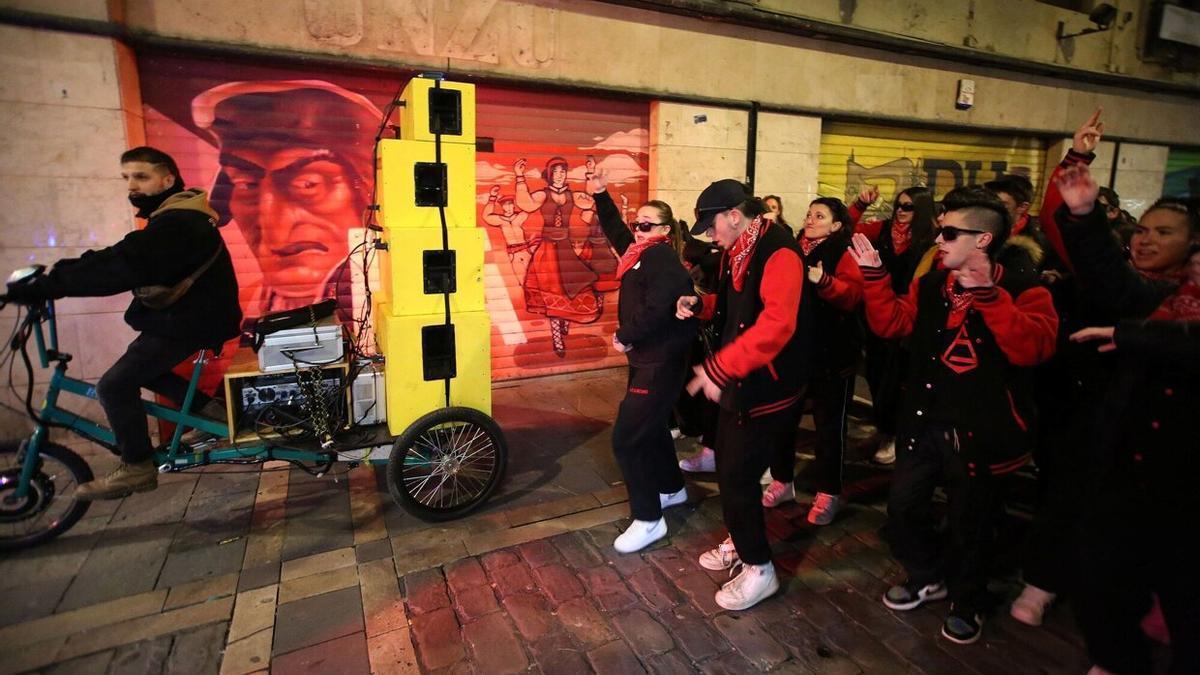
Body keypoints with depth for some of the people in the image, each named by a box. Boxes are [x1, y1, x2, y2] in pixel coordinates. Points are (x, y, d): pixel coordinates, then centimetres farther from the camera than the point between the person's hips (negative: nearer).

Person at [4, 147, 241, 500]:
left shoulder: (176, 224, -22)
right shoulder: (176, 216, 13)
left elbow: (118, 266, -32)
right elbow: (115, 259, 13)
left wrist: (41, 287, -30)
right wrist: (52, 276, 3)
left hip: (191, 319, -10)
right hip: (189, 313, 10)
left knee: (114, 385, -7)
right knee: (138, 366, 20)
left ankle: (137, 468, 6)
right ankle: (210, 411, 19)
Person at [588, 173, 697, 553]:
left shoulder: (663, 258, -16)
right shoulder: (641, 253, 12)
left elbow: (656, 308, -28)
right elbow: (615, 229, 27)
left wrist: (625, 336, -16)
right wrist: (600, 195, 19)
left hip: (661, 361, -10)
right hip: (645, 357, 10)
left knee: (627, 437, -9)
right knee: (651, 427, 22)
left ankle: (648, 519, 3)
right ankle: (672, 489, 42)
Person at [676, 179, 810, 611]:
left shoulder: (778, 253, -21)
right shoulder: (736, 251, 9)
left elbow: (777, 325, -32)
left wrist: (717, 367, -34)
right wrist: (700, 305, 1)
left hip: (766, 383, -9)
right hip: (738, 378, 9)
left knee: (738, 474, -3)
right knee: (728, 465, 18)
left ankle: (759, 568, 17)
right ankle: (739, 542, 41)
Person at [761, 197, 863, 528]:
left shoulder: (843, 255, -6)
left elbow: (853, 295, -21)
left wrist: (825, 282, -37)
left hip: (832, 354, -5)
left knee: (829, 424, 6)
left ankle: (829, 493, 20)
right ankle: (782, 481, 27)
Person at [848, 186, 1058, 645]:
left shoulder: (1024, 291, -11)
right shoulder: (931, 285, 5)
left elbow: (1033, 347, -28)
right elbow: (891, 324, 0)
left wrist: (987, 294, -35)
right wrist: (874, 275, -9)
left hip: (981, 431, -5)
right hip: (925, 423, 5)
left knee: (969, 525, 12)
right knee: (903, 505, 14)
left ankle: (967, 603, 39)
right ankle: (927, 577, 41)